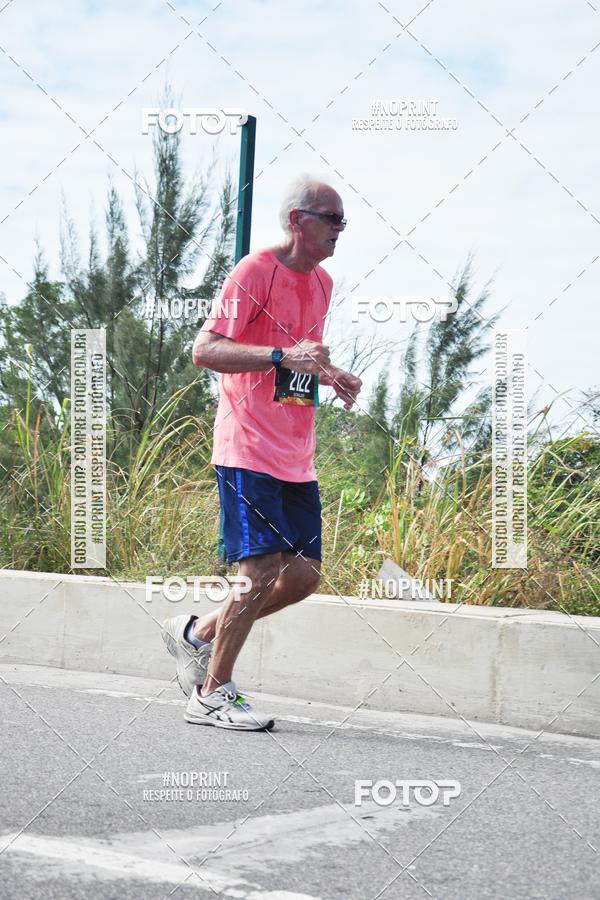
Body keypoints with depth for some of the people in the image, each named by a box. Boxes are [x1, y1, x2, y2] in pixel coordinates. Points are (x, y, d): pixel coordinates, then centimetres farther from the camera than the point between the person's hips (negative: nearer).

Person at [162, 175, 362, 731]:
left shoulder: (322, 283, 16)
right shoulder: (255, 272, -10)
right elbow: (204, 350, -17)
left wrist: (330, 376, 9)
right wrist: (283, 355, -28)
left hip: (296, 459, 8)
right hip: (249, 450, -8)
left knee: (304, 575, 5)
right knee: (262, 572, -11)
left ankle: (197, 634, 22)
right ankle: (211, 695, 3)